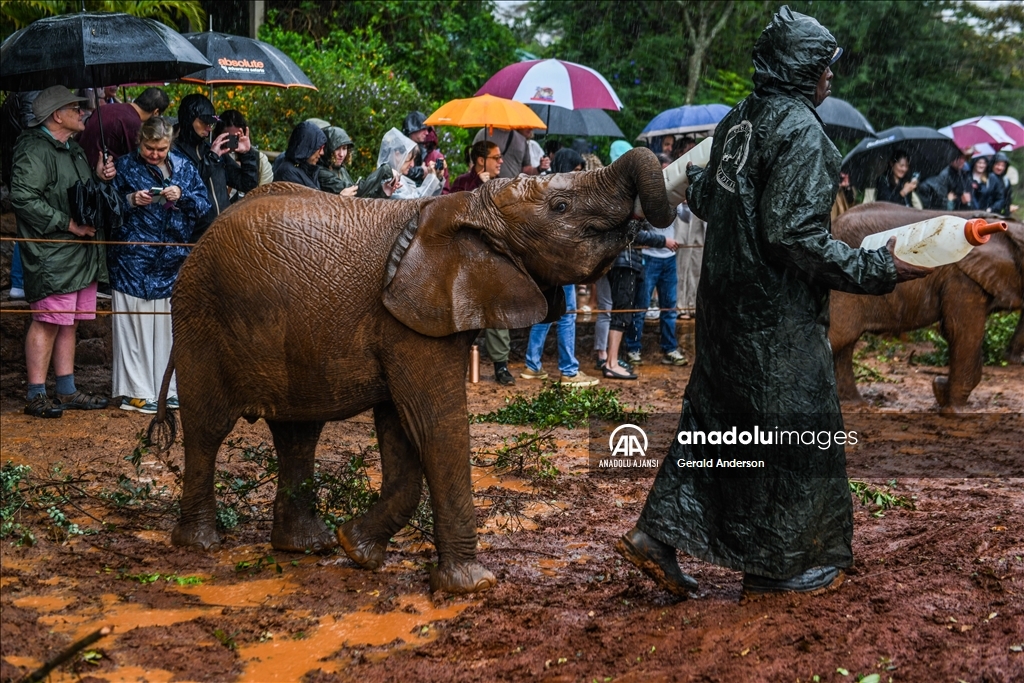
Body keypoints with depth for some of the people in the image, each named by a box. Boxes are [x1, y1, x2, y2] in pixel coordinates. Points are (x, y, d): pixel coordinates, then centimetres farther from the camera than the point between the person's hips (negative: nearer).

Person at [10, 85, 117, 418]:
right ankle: (36, 396, -2)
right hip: (52, 255, -9)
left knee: (69, 324, 12)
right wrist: (70, 224, -19)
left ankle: (67, 391, 18)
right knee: (47, 322, -7)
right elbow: (23, 198, -21)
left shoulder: (73, 149, 20)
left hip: (81, 252, 9)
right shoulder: (34, 150, -12)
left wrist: (100, 177, 7)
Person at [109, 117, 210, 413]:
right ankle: (137, 391, 4)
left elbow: (203, 205, 7)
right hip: (134, 262, -3)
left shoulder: (183, 167, 10)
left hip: (172, 260, 3)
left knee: (168, 324, 7)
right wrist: (131, 201, -16)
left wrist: (182, 196, -11)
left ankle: (167, 388, 16)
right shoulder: (124, 166, 1)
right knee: (135, 324, -3)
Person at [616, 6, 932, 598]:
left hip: (726, 300, 8)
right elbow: (795, 234, -24)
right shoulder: (800, 129, -17)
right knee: (794, 429, 5)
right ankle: (776, 564, 16)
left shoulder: (737, 121, 8)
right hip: (777, 311, -8)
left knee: (715, 417, 16)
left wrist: (695, 178, 40)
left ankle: (658, 535, 14)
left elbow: (705, 199, 19)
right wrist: (876, 269, -21)